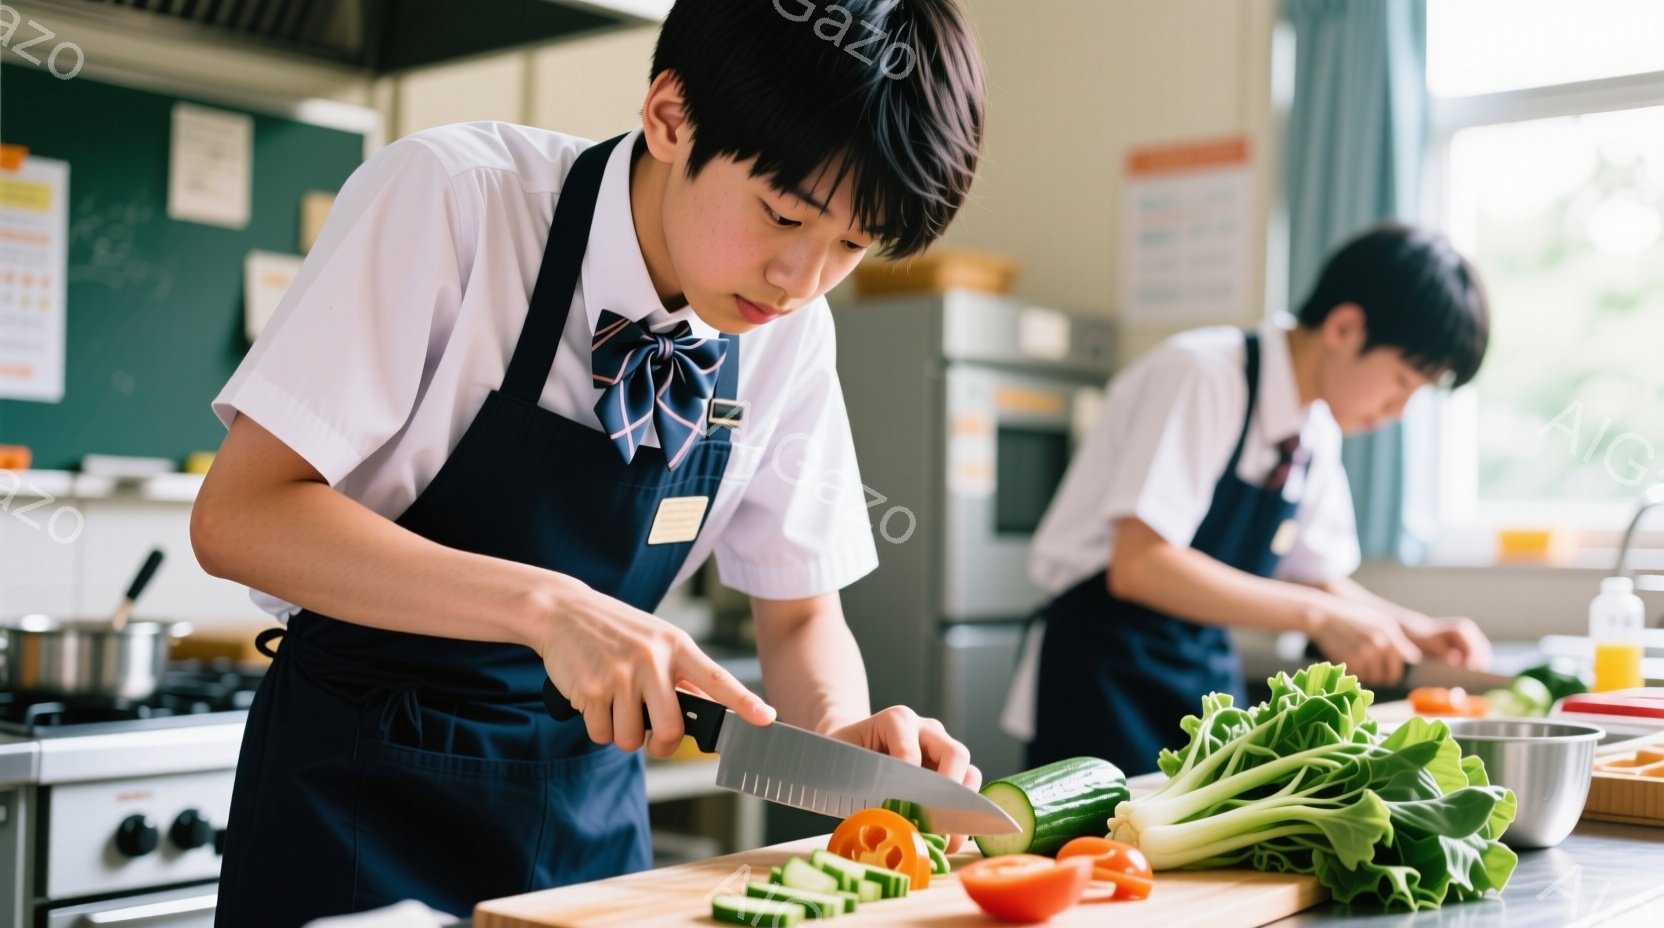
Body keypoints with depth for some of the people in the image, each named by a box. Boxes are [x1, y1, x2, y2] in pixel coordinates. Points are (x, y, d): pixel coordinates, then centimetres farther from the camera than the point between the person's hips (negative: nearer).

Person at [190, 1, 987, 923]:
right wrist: (546, 605, -33)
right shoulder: (450, 195, -20)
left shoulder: (791, 331, -6)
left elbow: (800, 615, 2)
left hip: (589, 804, 5)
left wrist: (843, 732, -19)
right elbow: (236, 515, -23)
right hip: (359, 788, -4)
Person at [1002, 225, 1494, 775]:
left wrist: (1417, 633, 0)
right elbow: (1139, 565, -27)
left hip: (1209, 677, 8)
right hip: (1104, 674, -7)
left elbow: (1317, 580, 17)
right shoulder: (1199, 378, -19)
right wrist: (1317, 615, -25)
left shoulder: (1317, 434, 6)